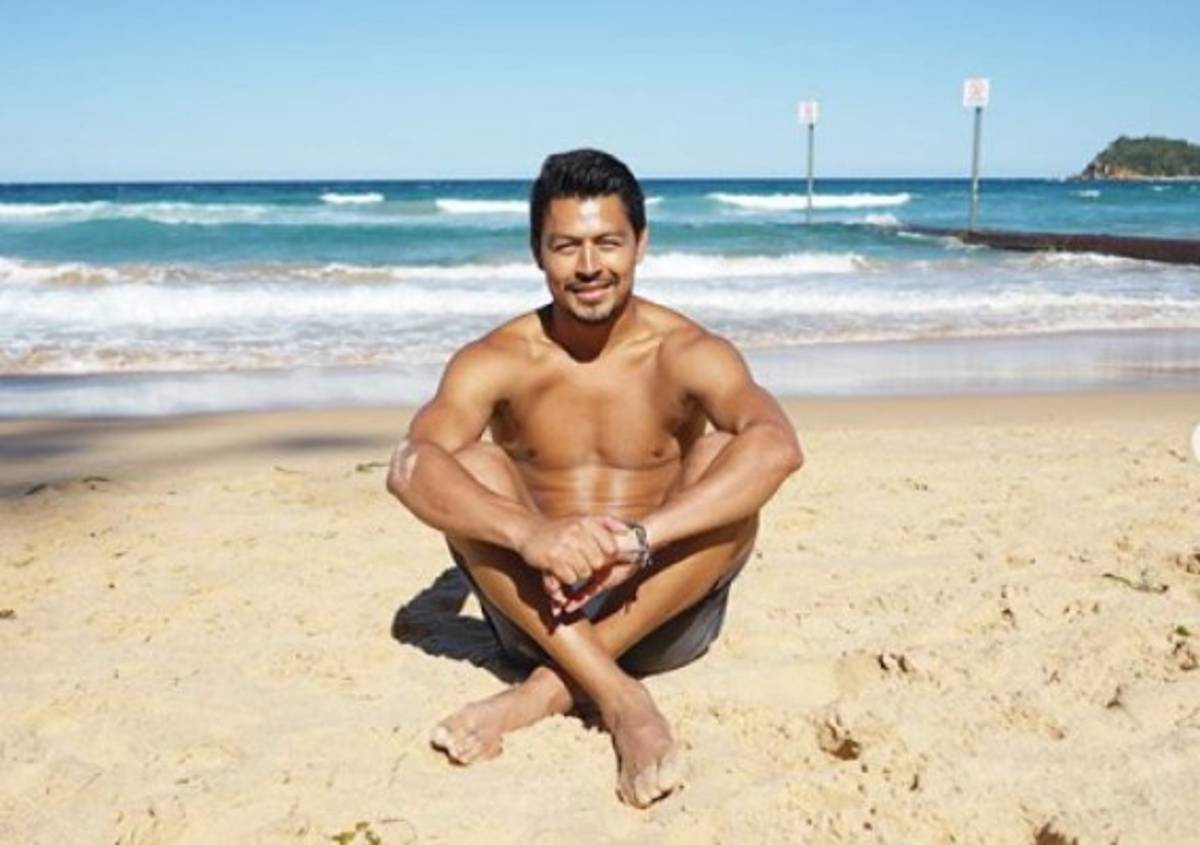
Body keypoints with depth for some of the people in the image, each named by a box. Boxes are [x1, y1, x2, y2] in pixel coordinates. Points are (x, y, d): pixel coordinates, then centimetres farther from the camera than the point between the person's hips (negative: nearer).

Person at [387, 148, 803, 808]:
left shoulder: (688, 354, -9)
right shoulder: (496, 360, -7)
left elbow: (777, 446, -29)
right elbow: (409, 467, -25)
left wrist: (640, 536, -44)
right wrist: (529, 535, -44)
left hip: (662, 613, 0)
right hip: (541, 614, 1)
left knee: (727, 461, -25)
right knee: (467, 467, -22)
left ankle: (552, 687, -26)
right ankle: (617, 695, -33)